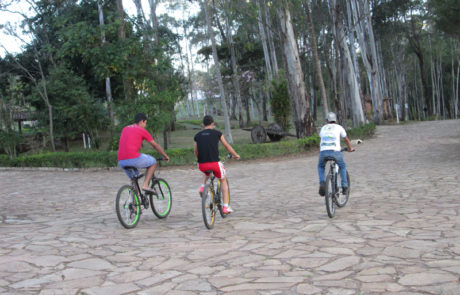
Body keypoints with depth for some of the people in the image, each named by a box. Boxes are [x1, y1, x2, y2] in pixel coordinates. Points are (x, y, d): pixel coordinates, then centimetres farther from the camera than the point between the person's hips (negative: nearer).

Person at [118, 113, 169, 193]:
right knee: (153, 162, 15)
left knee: (134, 178, 27)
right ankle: (145, 185, 2)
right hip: (133, 158, -7)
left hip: (121, 161, 7)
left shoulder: (125, 129, 24)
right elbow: (155, 145, 15)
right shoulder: (142, 130, 7)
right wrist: (165, 156, 28)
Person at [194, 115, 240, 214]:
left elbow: (195, 152, 16)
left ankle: (202, 186, 14)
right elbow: (227, 146, 14)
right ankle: (226, 206, 17)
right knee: (223, 181, 21)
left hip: (201, 165, 3)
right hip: (214, 163, -3)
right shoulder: (217, 133, 5)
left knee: (207, 172, 39)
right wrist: (235, 155, 31)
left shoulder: (197, 135, 12)